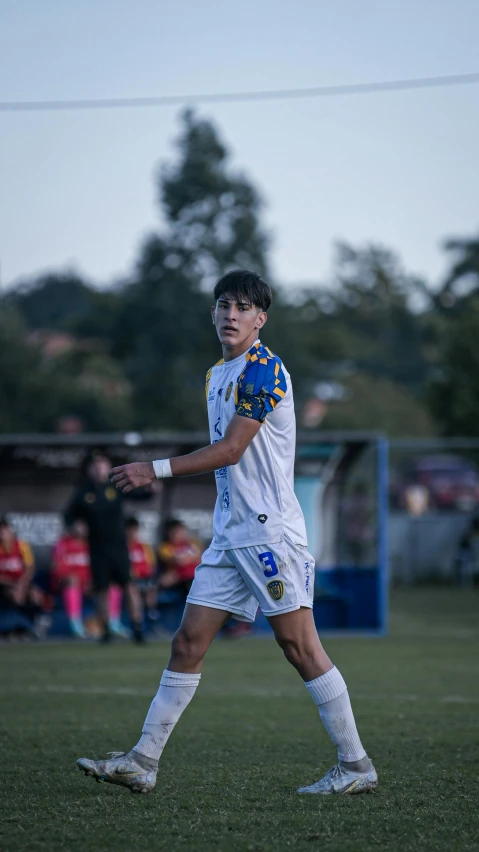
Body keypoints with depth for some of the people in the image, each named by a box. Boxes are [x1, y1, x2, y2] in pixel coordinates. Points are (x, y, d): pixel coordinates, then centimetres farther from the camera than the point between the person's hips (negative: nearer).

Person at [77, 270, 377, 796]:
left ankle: (356, 766, 1)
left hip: (270, 531, -8)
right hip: (229, 533, 8)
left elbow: (230, 450, -17)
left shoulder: (264, 369, -11)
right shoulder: (217, 375, 17)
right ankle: (142, 763, 5)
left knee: (298, 646, -7)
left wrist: (155, 470, -15)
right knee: (188, 643, 4)